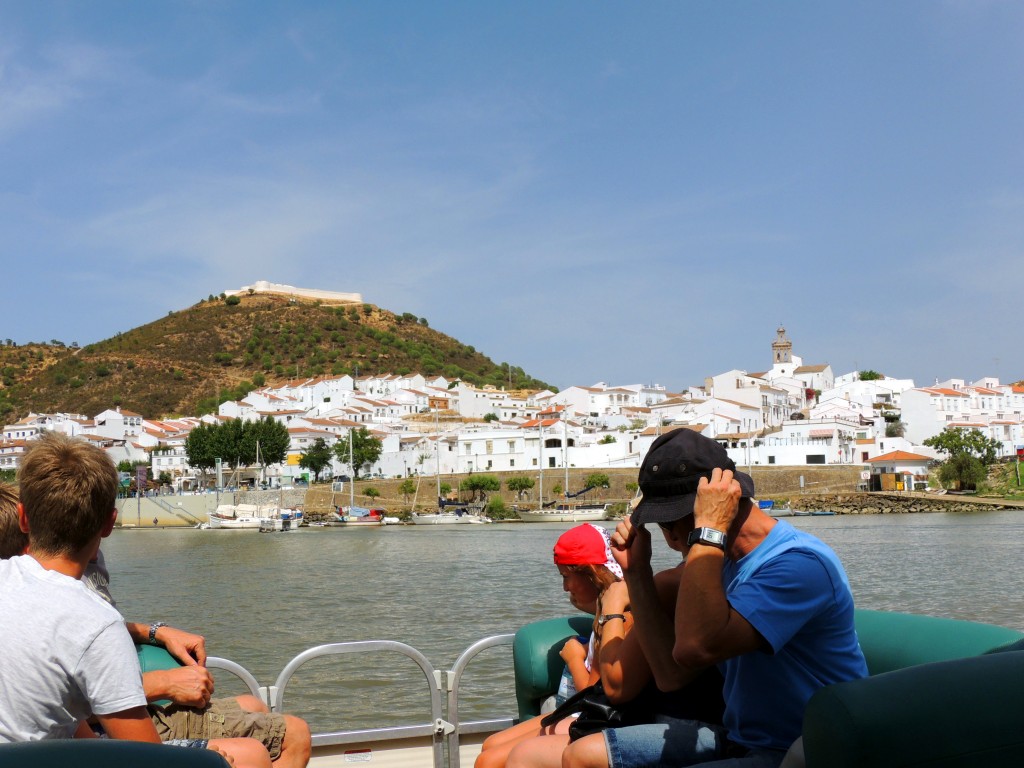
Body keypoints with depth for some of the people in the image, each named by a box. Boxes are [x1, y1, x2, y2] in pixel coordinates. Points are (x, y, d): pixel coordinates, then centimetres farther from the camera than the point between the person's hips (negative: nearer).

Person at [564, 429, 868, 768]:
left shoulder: (801, 562, -22)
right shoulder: (724, 563, 7)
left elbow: (695, 648, -35)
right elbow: (671, 674, 5)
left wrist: (708, 528, -27)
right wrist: (637, 571, 1)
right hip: (737, 738, 9)